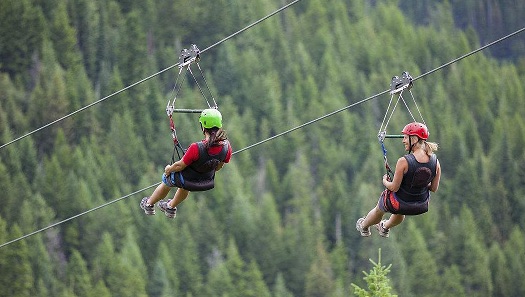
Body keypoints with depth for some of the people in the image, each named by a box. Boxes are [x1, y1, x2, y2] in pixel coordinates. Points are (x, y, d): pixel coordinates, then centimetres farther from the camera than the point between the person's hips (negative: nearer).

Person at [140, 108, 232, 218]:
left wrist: (169, 169, -1)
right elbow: (219, 166, -5)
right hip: (207, 182, 4)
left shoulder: (196, 148, -40)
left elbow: (180, 166, -24)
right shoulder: (227, 147, -26)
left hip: (186, 180, -4)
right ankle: (171, 207, 63)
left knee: (166, 182, 32)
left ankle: (149, 205, 56)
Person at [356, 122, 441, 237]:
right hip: (421, 206, 4)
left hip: (399, 204, -4)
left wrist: (385, 182, 2)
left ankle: (364, 227, 59)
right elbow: (434, 188, -3)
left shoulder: (404, 162, -29)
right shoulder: (435, 162, -15)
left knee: (378, 210, 32)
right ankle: (385, 228, 66)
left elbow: (394, 187, -20)